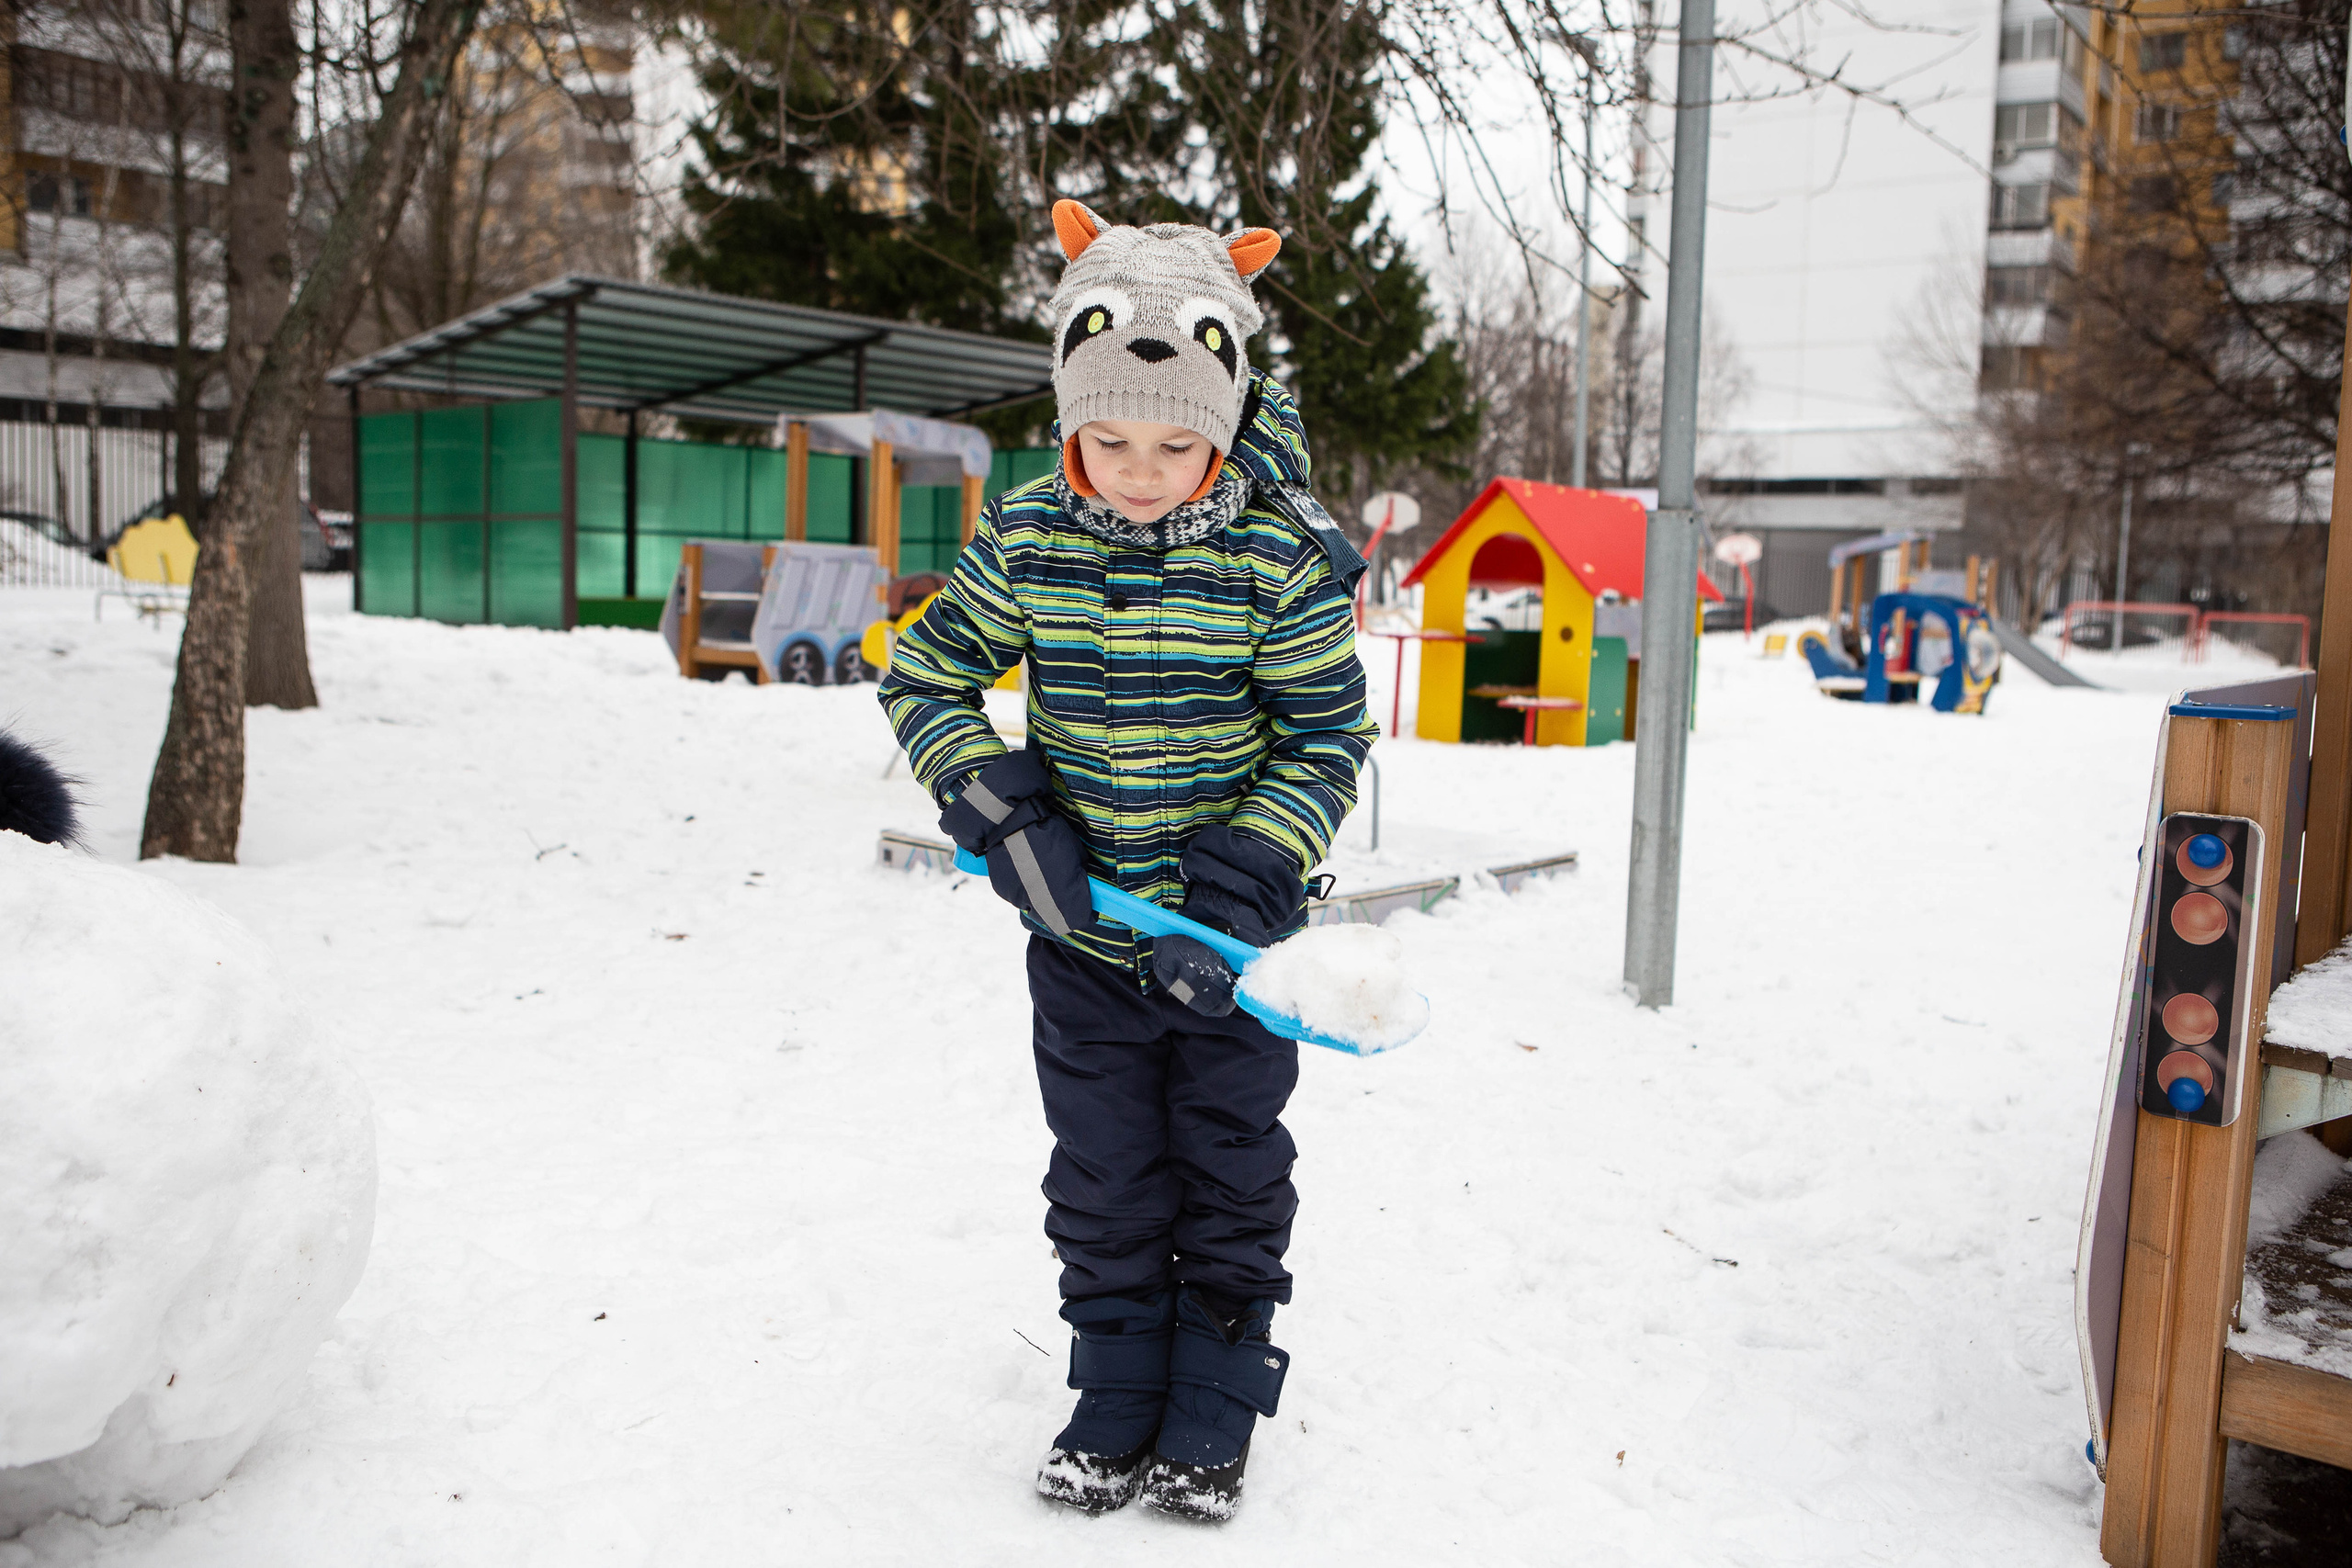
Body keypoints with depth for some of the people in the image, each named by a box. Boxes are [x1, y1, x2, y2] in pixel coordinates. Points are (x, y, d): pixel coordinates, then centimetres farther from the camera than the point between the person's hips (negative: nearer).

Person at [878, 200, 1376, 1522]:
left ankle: (1214, 1410, 30)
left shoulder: (1284, 560, -16)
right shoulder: (1025, 540, -9)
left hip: (1230, 932, -2)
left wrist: (1239, 888, -22)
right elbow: (923, 675, 2)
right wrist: (1001, 810, -13)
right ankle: (1117, 1394, 32)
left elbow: (1329, 743, -11)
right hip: (1081, 929, 2)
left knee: (1232, 1174, 12)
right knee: (1104, 1178, 14)